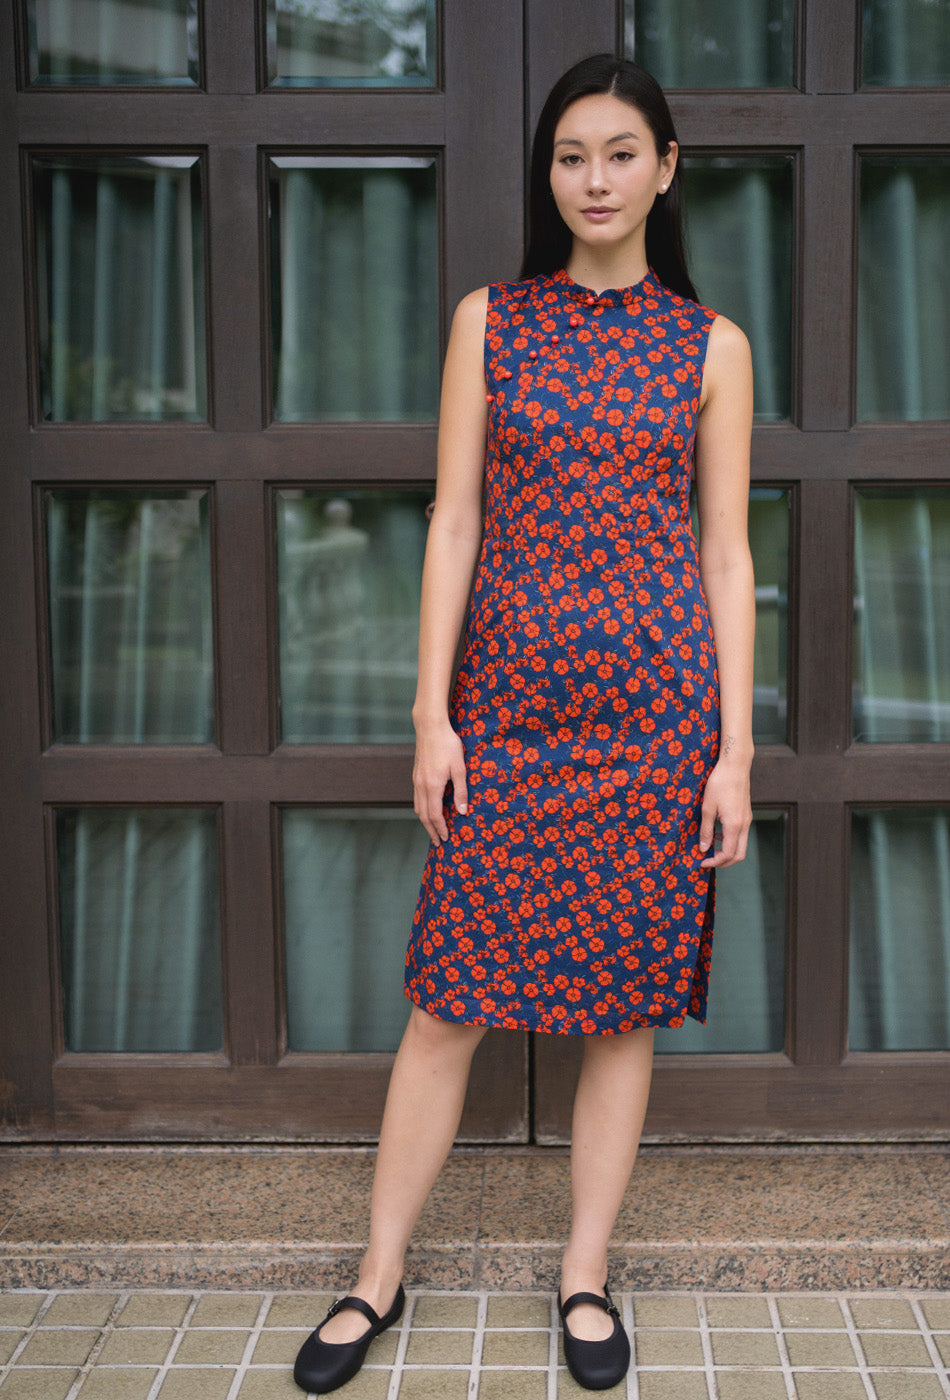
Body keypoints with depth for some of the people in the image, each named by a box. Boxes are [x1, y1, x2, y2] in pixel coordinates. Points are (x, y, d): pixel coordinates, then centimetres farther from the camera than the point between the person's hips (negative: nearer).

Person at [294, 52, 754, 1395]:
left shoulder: (710, 345, 5)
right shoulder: (490, 321, 5)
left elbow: (727, 552, 4)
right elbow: (454, 521, 2)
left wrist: (735, 747, -1)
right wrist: (432, 712, -4)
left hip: (656, 703, 0)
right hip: (509, 693, 0)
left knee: (627, 997, 7)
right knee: (453, 994, 3)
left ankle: (586, 1272, 24)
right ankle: (380, 1275, 20)